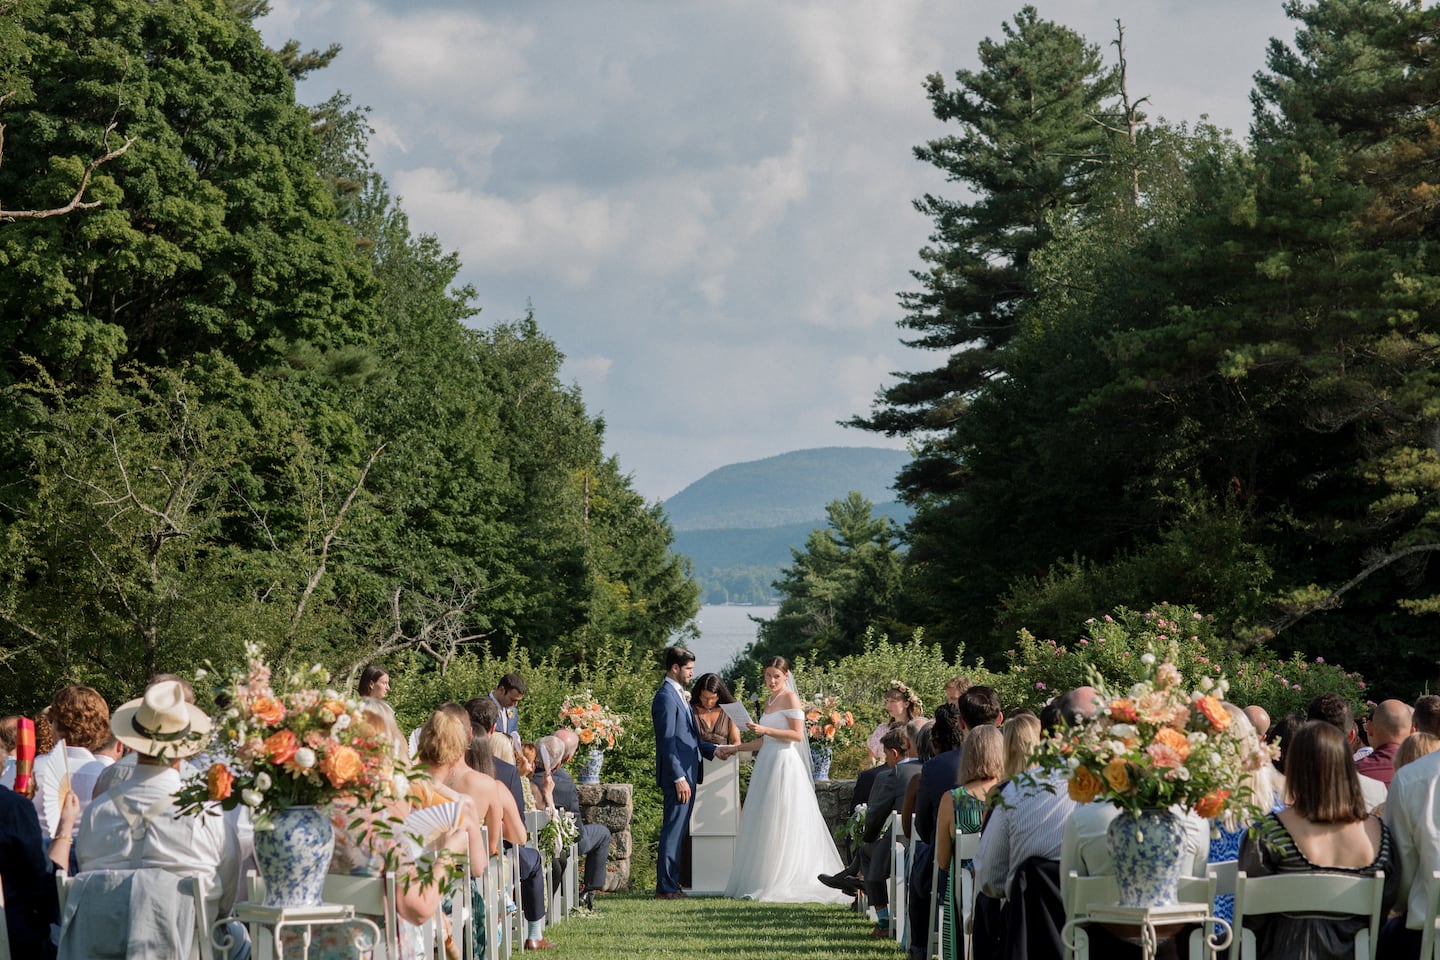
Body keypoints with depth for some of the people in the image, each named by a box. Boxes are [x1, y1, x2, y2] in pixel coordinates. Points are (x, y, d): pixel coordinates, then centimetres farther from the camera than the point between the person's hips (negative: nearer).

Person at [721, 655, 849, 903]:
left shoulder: (790, 698, -5)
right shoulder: (769, 702, 18)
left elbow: (797, 734, -13)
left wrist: (765, 729, -17)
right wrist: (735, 749, 19)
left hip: (784, 764, -8)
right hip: (766, 764, 8)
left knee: (781, 825, -7)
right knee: (762, 826, 4)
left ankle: (782, 885, -5)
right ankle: (763, 882, 4)